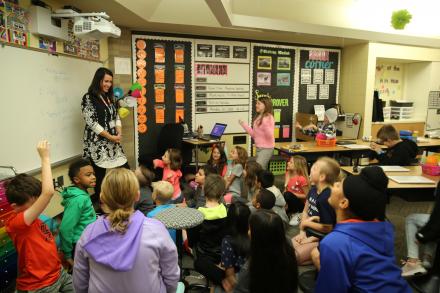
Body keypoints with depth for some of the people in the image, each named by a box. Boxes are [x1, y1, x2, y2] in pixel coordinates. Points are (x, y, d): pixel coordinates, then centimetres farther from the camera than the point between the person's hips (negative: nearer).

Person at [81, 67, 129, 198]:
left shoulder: (109, 97, 15)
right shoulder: (88, 98, -7)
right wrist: (110, 136, -13)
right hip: (97, 143, -7)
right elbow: (91, 122, -14)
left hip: (113, 142, 7)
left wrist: (119, 134, -4)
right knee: (101, 176, -2)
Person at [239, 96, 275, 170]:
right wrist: (244, 125, 14)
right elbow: (254, 134, 14)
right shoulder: (258, 117, 11)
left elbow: (270, 135, -20)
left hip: (267, 148, -8)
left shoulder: (269, 118, -13)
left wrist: (266, 125, -36)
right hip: (258, 148, 8)